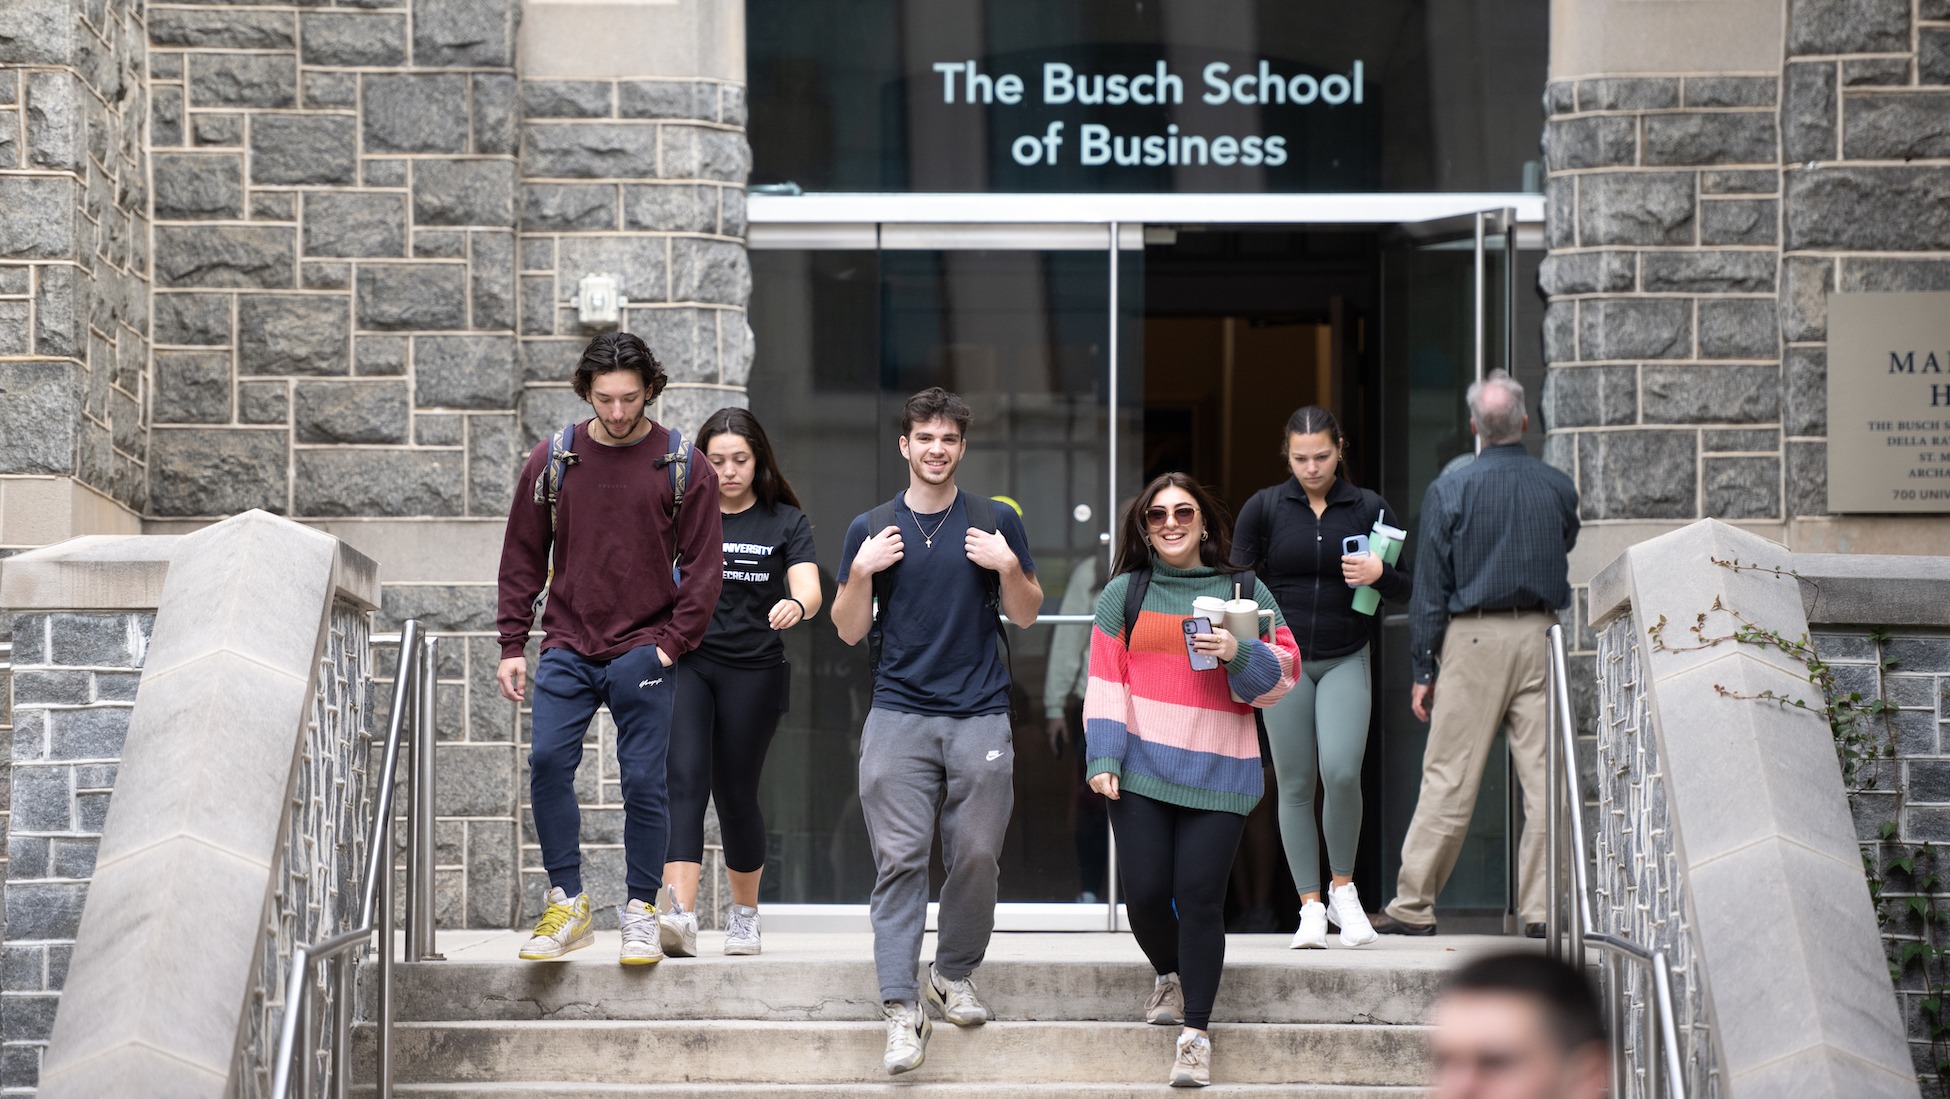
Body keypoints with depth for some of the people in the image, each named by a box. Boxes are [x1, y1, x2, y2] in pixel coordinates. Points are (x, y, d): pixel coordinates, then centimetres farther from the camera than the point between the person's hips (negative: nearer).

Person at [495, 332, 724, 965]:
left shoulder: (682, 468, 1)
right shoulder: (553, 461, 6)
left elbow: (703, 566, 2)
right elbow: (523, 558, 10)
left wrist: (671, 643, -8)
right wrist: (513, 646, 4)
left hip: (643, 651, -2)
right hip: (568, 648, 2)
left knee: (643, 780, -1)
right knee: (548, 760, -13)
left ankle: (641, 912, 11)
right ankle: (567, 904, -3)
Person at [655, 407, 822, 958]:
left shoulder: (786, 523, 4)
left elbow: (809, 589, -9)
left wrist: (796, 606, -31)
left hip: (753, 671, 0)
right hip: (685, 665, 0)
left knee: (736, 794, 6)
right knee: (685, 780, -17)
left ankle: (745, 915, 27)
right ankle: (679, 915, -30)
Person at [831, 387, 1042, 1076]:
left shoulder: (995, 523, 7)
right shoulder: (871, 529, 8)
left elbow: (1026, 615, 11)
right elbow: (850, 630, 9)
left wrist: (1009, 566, -8)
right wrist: (862, 572, -8)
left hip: (980, 718, 1)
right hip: (899, 716, 0)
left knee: (976, 857, 2)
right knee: (899, 860, -7)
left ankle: (954, 973, 25)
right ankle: (901, 1009, -10)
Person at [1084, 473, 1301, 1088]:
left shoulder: (1244, 592, 10)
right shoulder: (1124, 593, 11)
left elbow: (1284, 673, 8)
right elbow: (1106, 679, 8)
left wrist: (1239, 654, -12)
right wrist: (1103, 758, -2)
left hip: (1217, 774, -1)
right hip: (1142, 767, 1)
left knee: (1200, 895, -8)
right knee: (1145, 890, -5)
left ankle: (1196, 1033, -2)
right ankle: (1169, 976, 28)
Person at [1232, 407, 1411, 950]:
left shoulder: (1369, 508, 3)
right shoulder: (1264, 507, 2)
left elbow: (1407, 588, 8)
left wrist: (1380, 574, -13)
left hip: (1345, 661, -1)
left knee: (1341, 772, -17)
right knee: (1295, 785, 1)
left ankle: (1342, 888, 4)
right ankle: (1310, 907, 9)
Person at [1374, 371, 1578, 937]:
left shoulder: (1449, 490, -4)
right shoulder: (1558, 487, 3)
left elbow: (1430, 587, -3)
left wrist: (1423, 669, 1)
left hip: (1474, 638, -2)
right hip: (1541, 635, 2)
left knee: (1448, 778, 0)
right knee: (1544, 776, 3)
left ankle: (1413, 906, 4)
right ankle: (1543, 907, 3)